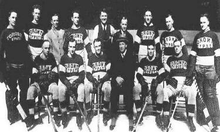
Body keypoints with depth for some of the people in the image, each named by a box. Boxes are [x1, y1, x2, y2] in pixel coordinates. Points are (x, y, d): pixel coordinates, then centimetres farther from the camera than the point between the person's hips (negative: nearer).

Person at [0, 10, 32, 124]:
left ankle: (25, 113, 19)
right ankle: (13, 116, 12)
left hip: (23, 64, 4)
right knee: (13, 91, 1)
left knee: (25, 89, 7)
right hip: (11, 65, -4)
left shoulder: (20, 31, 16)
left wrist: (28, 61, 13)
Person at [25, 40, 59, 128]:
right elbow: (34, 75, 3)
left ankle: (56, 115, -26)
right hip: (39, 83, 1)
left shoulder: (52, 58, 7)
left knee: (56, 88, -33)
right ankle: (31, 116, -23)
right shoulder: (37, 59, 5)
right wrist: (36, 83, -15)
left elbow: (55, 74, 5)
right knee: (30, 90, -30)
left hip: (50, 83, 0)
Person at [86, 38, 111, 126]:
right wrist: (94, 80, -11)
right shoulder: (91, 58, 15)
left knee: (107, 88, -36)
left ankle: (105, 111, -23)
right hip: (93, 80, 2)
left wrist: (101, 80, -16)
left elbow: (109, 72, 0)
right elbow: (88, 73, 9)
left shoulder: (106, 56, 7)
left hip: (105, 80, -2)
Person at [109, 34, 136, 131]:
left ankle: (130, 116, -10)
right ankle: (113, 116, -10)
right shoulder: (115, 55, 13)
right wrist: (116, 77, -9)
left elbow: (132, 71, -1)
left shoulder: (131, 56, 5)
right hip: (116, 80, 2)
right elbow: (112, 70, 9)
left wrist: (123, 78, -13)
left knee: (128, 92, -21)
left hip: (127, 80, -1)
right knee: (114, 91, -19)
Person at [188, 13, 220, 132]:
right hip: (199, 68, 4)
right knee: (202, 94, 2)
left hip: (210, 68, -3)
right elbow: (193, 54, 13)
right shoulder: (197, 36, 14)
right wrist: (190, 70, 5)